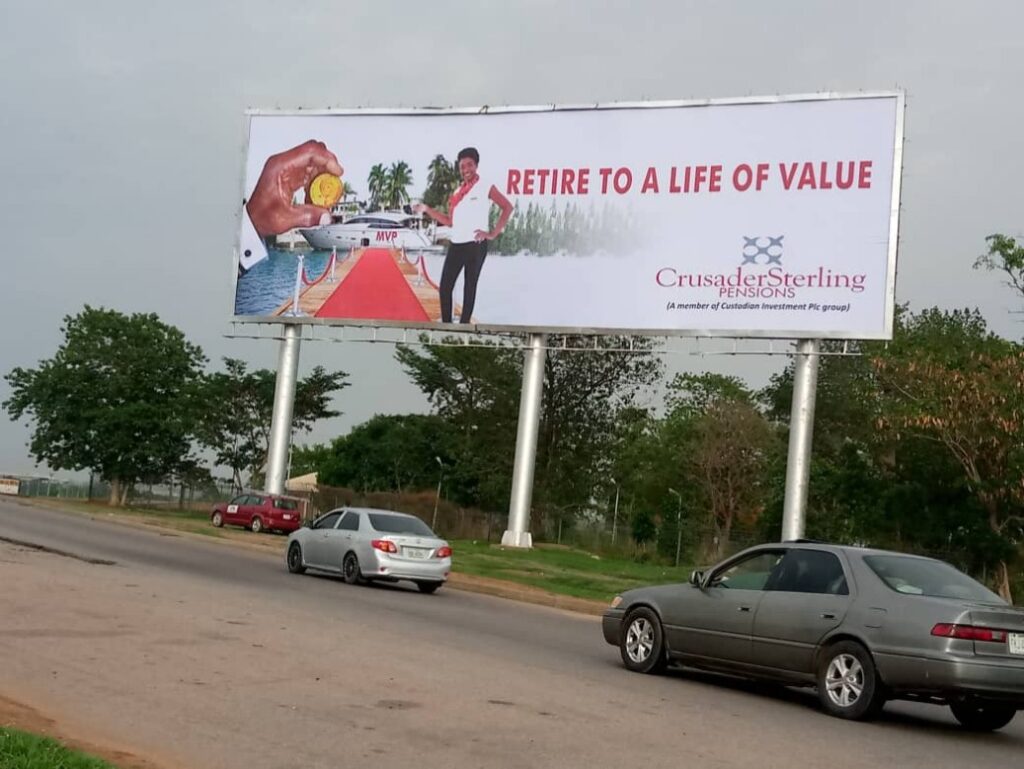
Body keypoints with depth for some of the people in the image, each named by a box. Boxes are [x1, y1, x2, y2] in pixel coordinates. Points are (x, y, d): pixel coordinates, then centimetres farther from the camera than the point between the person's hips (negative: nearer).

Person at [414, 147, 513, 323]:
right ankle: (446, 325, 5)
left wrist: (493, 233, -10)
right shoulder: (458, 191, 15)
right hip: (456, 245, 6)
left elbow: (507, 207, -7)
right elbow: (450, 221, 16)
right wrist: (426, 209, 11)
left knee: (469, 286, 1)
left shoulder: (486, 187, -3)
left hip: (475, 245, -6)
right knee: (445, 286, 0)